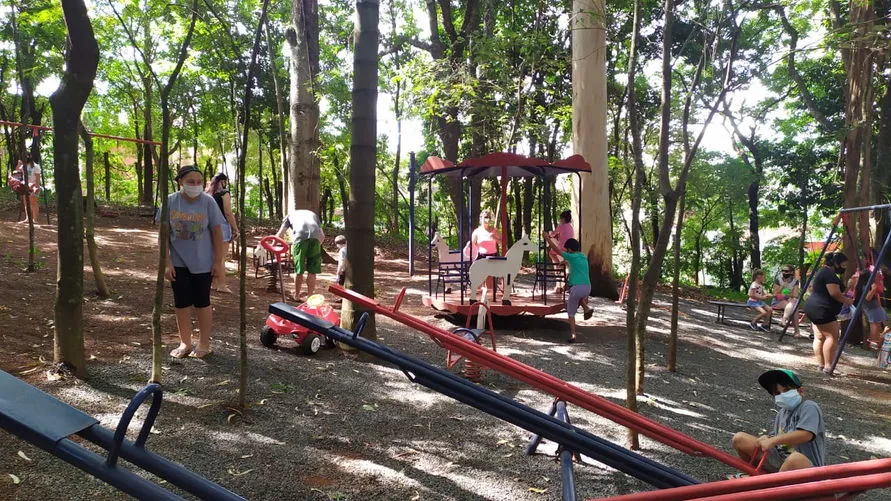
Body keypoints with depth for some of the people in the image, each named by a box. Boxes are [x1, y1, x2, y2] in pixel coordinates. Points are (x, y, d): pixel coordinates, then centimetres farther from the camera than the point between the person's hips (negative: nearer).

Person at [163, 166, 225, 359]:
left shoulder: (208, 201, -10)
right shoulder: (170, 201, -7)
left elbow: (217, 232, -5)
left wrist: (218, 261, -6)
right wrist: (166, 262, -7)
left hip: (203, 263, -1)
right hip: (179, 263, 2)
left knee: (202, 303, 9)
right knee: (182, 303, 10)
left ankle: (204, 344, 21)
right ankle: (185, 343, 25)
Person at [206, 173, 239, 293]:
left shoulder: (208, 194, 12)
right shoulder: (224, 193, -10)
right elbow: (228, 213, -14)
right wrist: (235, 229, -10)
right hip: (222, 226, -7)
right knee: (221, 258, -4)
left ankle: (214, 284, 18)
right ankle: (221, 285, -3)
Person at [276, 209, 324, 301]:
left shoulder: (290, 215, 34)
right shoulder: (313, 214, 39)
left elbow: (280, 234, 24)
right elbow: (322, 235, 27)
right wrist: (318, 245, 38)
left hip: (300, 236, -1)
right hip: (316, 236, 2)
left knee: (299, 270, 9)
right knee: (312, 271, 8)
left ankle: (297, 295, 20)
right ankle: (309, 296, 14)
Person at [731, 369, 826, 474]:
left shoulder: (809, 407, -6)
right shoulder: (781, 413, 18)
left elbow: (806, 435, -23)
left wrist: (772, 441, -24)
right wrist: (767, 439, -6)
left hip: (806, 465, -7)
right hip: (780, 459, 7)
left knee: (796, 458, -45)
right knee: (739, 439, -4)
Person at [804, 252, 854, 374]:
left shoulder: (823, 271, 18)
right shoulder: (830, 274, -15)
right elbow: (835, 294, -20)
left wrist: (843, 297, 18)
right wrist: (848, 301, -4)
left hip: (814, 308, 11)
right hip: (822, 310, -11)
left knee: (819, 337, 10)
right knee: (832, 337, -10)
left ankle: (820, 365, 11)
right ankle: (828, 367, -12)